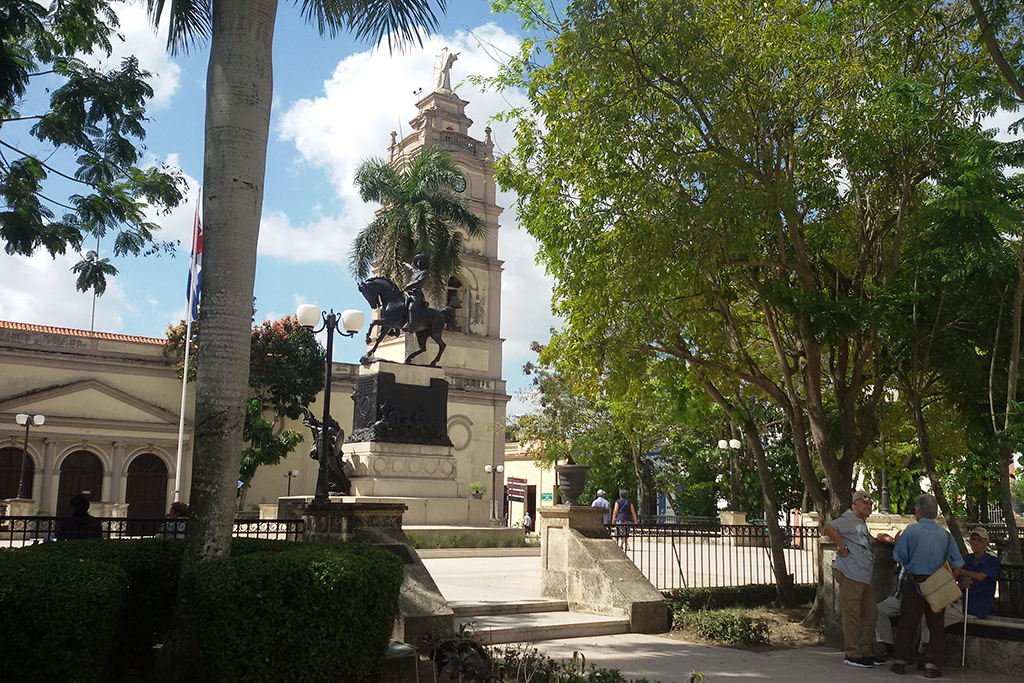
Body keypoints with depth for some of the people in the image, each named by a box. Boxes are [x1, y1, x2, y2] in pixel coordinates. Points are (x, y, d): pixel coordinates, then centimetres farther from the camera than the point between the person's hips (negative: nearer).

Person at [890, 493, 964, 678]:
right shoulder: (945, 534, 2)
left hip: (914, 584, -2)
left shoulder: (911, 531, -7)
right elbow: (957, 564, 2)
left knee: (906, 623, 7)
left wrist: (896, 541, 13)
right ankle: (931, 666, 7)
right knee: (936, 626, 10)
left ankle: (900, 662, 11)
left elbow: (899, 556, -5)